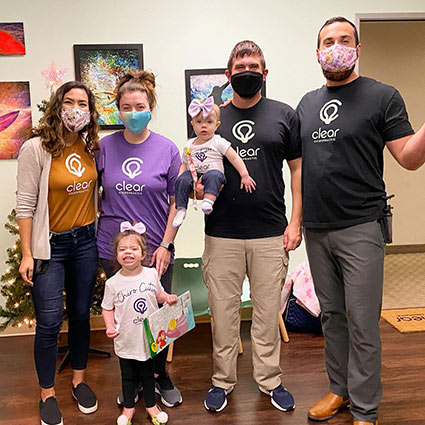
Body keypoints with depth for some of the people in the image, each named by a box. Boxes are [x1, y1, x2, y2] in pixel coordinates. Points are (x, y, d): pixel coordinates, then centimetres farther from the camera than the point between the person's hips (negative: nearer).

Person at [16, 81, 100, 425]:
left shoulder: (92, 146, 2)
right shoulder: (36, 148, -11)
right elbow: (25, 204, -10)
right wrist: (27, 254, -10)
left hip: (85, 241, 4)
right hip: (49, 243, -4)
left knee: (81, 314, 14)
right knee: (49, 322, 1)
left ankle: (79, 380, 34)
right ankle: (47, 394, 23)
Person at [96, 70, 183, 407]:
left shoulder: (167, 149, -3)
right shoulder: (105, 146, 2)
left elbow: (177, 202, -1)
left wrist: (166, 244, -7)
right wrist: (104, 221, 3)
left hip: (155, 250, -1)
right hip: (114, 250, 2)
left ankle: (161, 376, 34)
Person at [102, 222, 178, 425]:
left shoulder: (151, 274, -6)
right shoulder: (113, 283, -12)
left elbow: (159, 294, 9)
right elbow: (108, 308, -2)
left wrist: (168, 298, -10)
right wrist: (110, 327, -16)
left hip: (149, 337, 1)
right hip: (126, 340, -1)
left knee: (148, 373, 19)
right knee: (128, 376, 17)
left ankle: (151, 405, 40)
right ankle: (128, 407, 40)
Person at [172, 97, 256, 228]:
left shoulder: (219, 142, 3)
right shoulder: (189, 145, 15)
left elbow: (234, 158, -1)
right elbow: (184, 164, 21)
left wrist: (244, 175, -9)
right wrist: (179, 177, 1)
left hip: (214, 173, -3)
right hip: (194, 175, 3)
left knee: (213, 175, -36)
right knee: (183, 179, -27)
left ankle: (208, 200, -50)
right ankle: (181, 209, -22)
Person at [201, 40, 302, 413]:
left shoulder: (284, 115, 7)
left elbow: (298, 169, 6)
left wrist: (295, 221, -1)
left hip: (271, 234, 0)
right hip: (222, 234, 1)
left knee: (268, 312, 10)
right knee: (223, 312, 8)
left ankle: (270, 380, 29)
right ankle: (223, 381, 27)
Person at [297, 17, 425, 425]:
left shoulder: (382, 96, -1)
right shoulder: (307, 104, 13)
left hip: (360, 228, -4)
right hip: (316, 229, 5)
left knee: (362, 323, 2)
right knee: (331, 315, 15)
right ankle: (340, 388, 33)